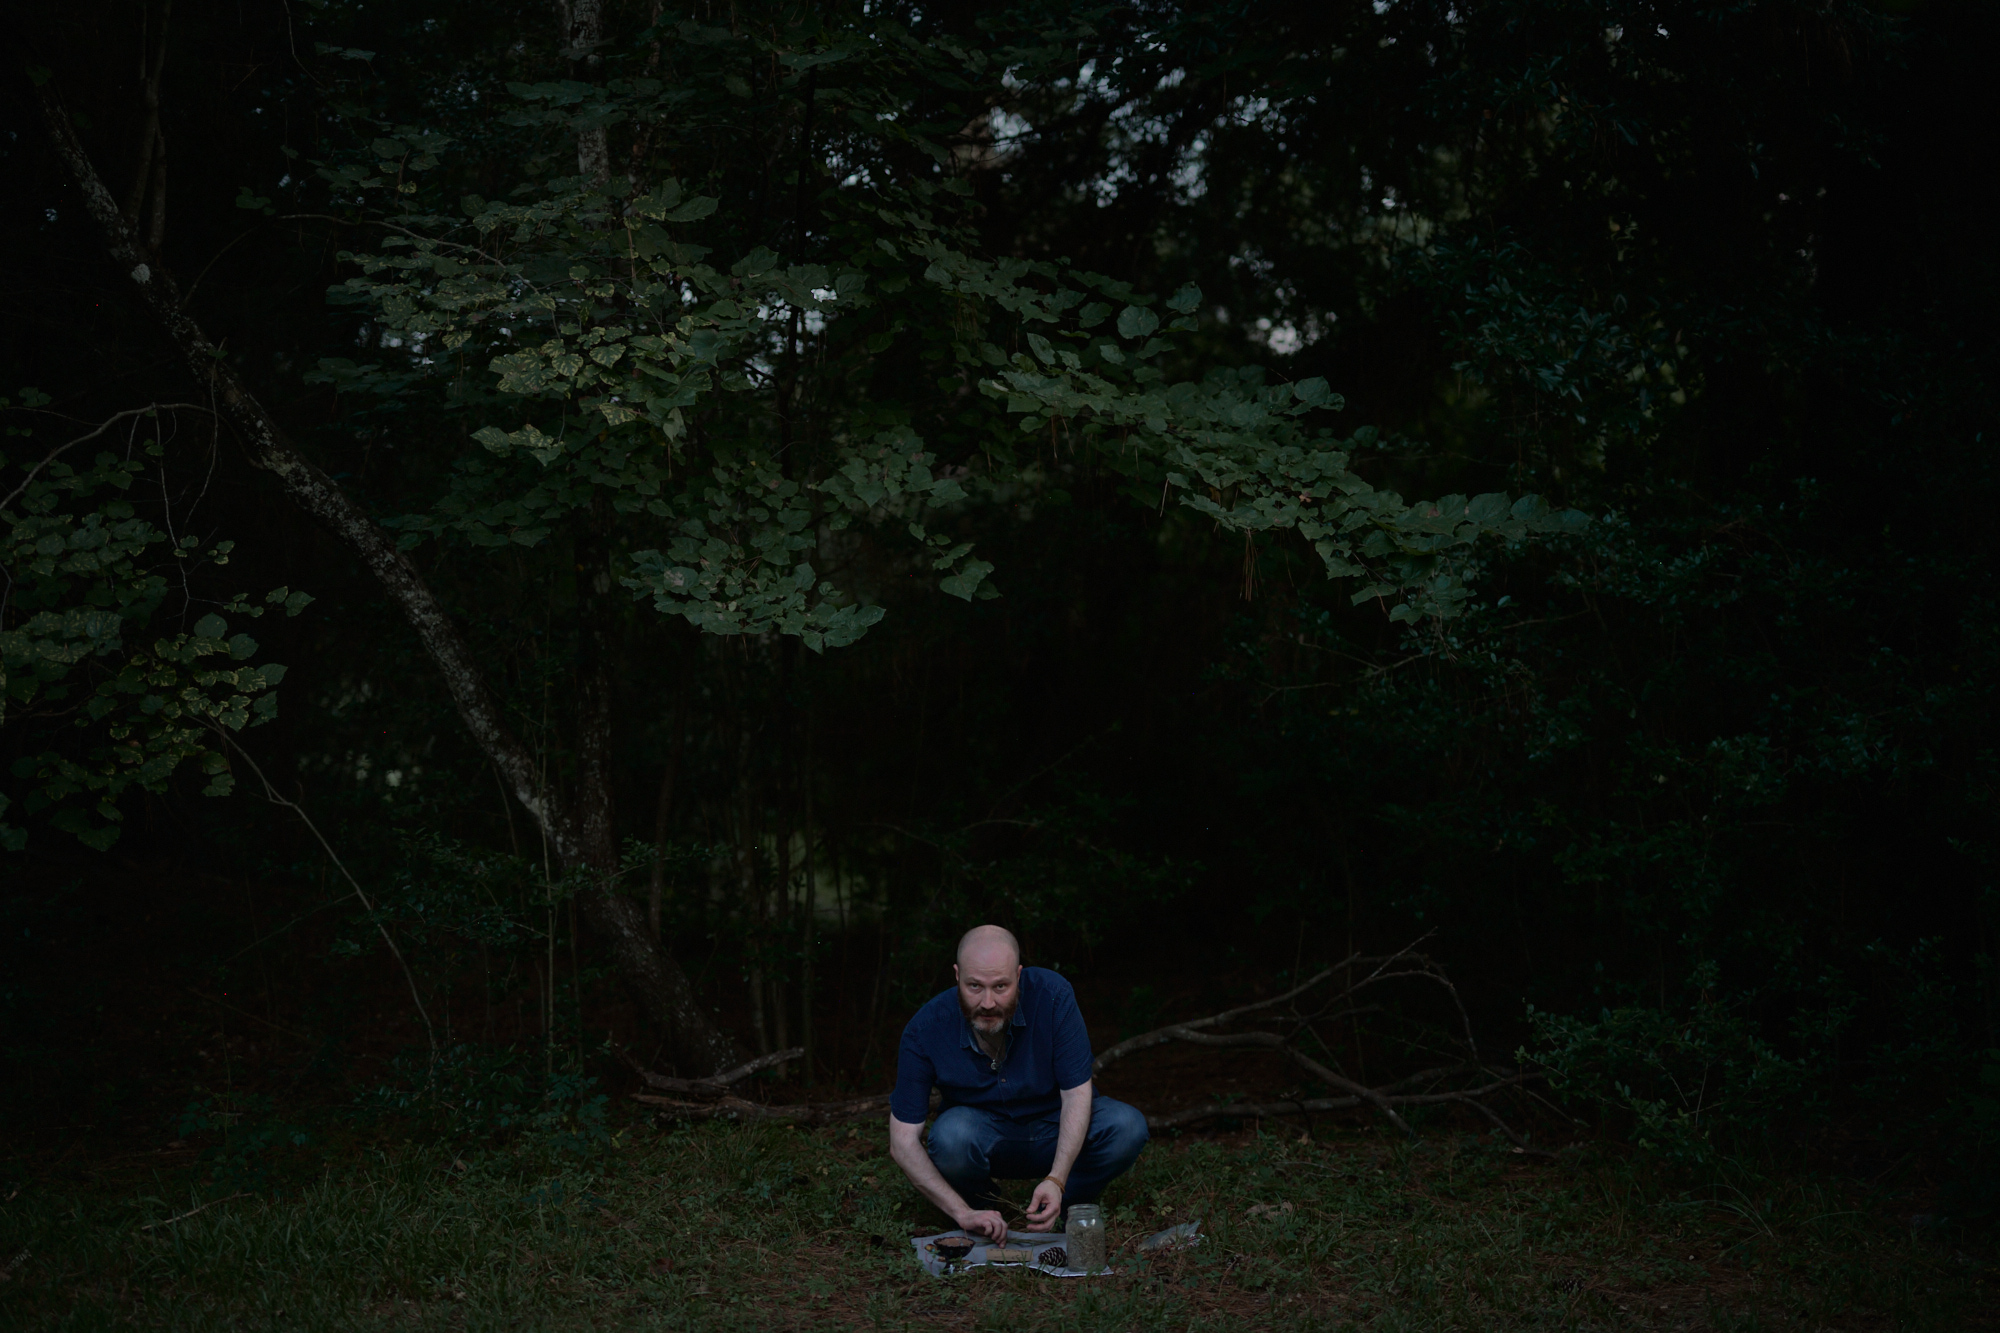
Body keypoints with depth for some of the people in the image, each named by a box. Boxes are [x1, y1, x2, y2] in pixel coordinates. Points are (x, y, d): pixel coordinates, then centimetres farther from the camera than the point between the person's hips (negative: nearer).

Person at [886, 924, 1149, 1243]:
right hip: (983, 1136, -1)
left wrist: (1056, 1181, -35)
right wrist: (962, 1213, -34)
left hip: (1053, 1131, 1)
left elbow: (1076, 1093, -20)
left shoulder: (1052, 996, -25)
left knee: (1127, 1127, -28)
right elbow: (903, 1142, -23)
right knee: (951, 1135, -35)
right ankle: (979, 1206, -2)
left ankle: (1061, 1206, -1)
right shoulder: (925, 1030, -25)